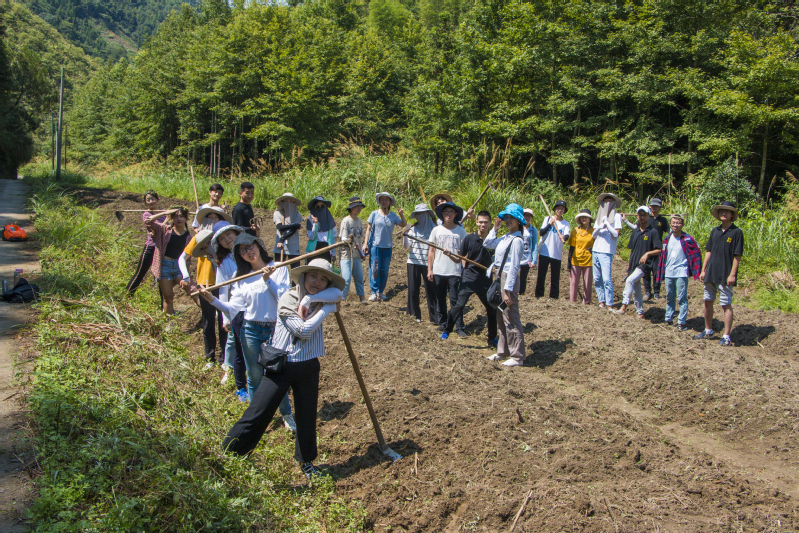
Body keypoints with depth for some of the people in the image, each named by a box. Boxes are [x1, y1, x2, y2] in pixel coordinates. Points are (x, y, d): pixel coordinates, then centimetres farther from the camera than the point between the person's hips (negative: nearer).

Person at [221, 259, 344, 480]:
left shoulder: (321, 301, 3)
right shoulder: (288, 299, -10)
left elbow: (337, 293, -19)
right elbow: (303, 331, -19)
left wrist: (310, 300, -24)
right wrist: (326, 309, -15)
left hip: (308, 367, 4)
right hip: (281, 365, -4)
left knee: (307, 417, 13)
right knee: (257, 414, -6)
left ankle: (306, 461, 33)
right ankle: (227, 454, 7)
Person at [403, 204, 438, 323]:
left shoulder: (433, 229, 1)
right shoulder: (413, 229, 6)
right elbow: (407, 247, 2)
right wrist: (404, 235, -13)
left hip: (428, 263, -2)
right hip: (413, 262, 2)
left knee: (431, 290, -1)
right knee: (413, 290, 5)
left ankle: (434, 317, 7)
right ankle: (415, 314, 20)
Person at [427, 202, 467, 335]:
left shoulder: (461, 231, 1)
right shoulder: (436, 230, 6)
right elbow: (431, 251, 9)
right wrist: (429, 269, 4)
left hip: (454, 272, -2)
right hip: (438, 271, 3)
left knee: (455, 300, -4)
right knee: (440, 300, 9)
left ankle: (460, 327, 4)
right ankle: (443, 324, 23)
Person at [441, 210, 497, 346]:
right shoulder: (469, 238, -4)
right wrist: (450, 255, -19)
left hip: (485, 280, 2)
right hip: (468, 278, -2)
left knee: (492, 308, 6)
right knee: (459, 304, -12)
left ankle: (492, 339, 23)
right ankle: (446, 331, 6)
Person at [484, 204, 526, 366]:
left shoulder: (516, 240, -16)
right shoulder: (505, 238, 10)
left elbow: (514, 267, -19)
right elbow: (488, 243, 25)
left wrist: (507, 290, -21)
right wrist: (495, 229, 12)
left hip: (509, 279, -9)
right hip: (500, 277, 9)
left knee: (511, 318, -4)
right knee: (501, 318, 16)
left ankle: (518, 356, 4)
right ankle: (503, 351, 26)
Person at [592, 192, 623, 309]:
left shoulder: (616, 216, 1)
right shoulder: (600, 216, 17)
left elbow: (616, 234, -6)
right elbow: (593, 235, 11)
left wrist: (607, 224, -11)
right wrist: (599, 227, -8)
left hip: (606, 252, -6)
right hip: (595, 251, 6)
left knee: (607, 279, -12)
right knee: (597, 279, 6)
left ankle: (609, 305, -11)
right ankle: (602, 301, 14)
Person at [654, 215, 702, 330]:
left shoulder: (687, 239, -7)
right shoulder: (667, 239, 9)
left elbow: (696, 255, -7)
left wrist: (697, 272, -12)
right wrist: (660, 272, 12)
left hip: (681, 273, -5)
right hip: (668, 272, 5)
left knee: (682, 298, -5)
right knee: (669, 297, 14)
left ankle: (682, 322, -1)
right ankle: (669, 319, 24)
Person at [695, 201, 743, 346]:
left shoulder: (736, 232, -6)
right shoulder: (715, 231, 10)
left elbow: (737, 255, -9)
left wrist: (732, 274, -14)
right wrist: (703, 270, 9)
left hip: (725, 276, -6)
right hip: (711, 274, 6)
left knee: (726, 305, -2)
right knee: (708, 301, 12)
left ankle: (726, 336, 2)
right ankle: (708, 331, 26)